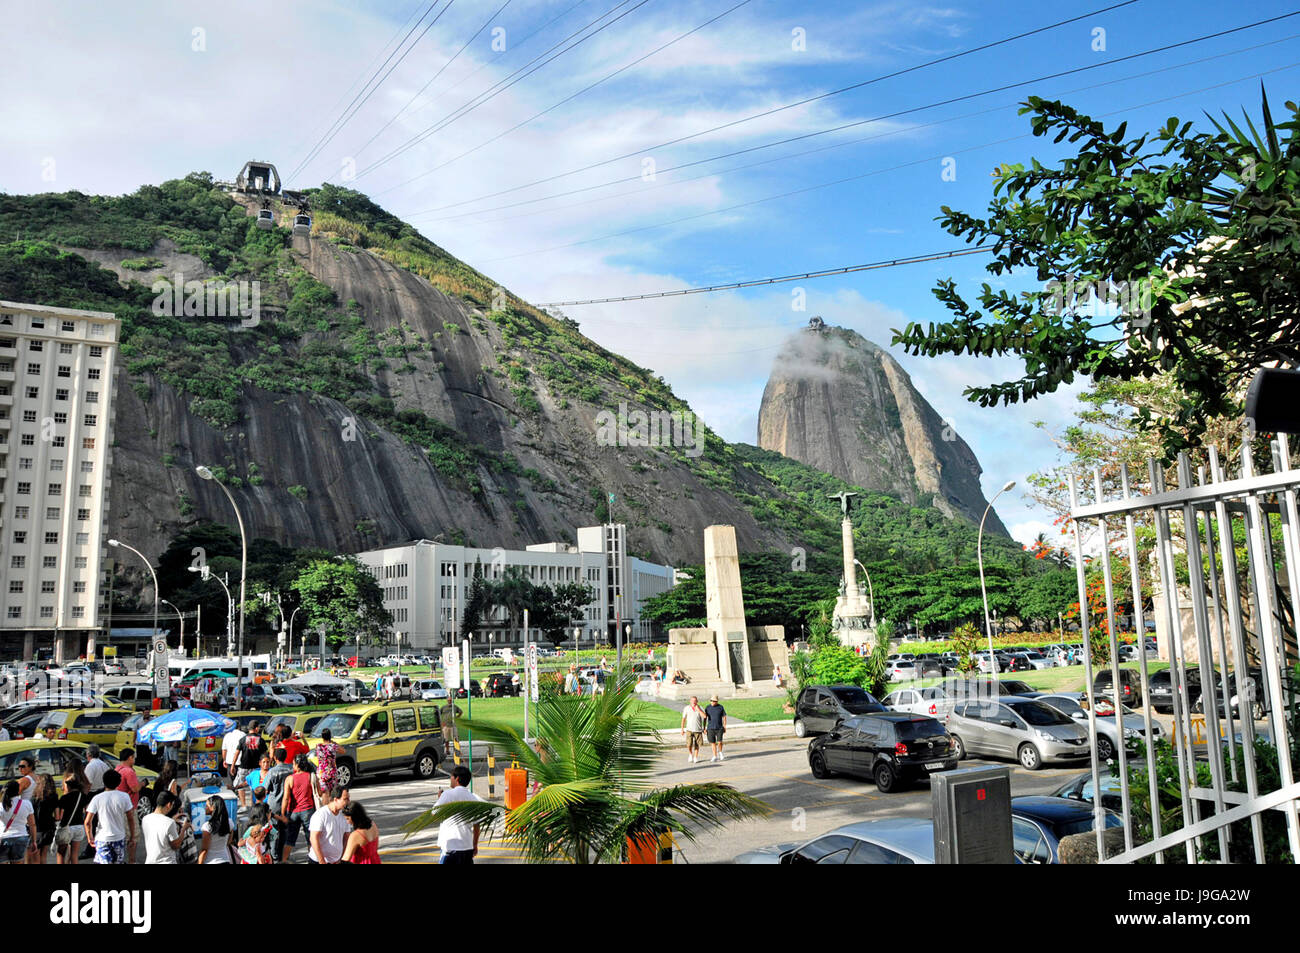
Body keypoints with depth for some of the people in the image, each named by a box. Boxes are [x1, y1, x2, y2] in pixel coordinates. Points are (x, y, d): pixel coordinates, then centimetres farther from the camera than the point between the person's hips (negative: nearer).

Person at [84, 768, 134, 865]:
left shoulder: (97, 798, -8)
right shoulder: (124, 796, -6)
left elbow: (88, 822, -9)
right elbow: (130, 819, -3)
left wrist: (90, 838, 5)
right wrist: (132, 835, 8)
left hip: (102, 839, -1)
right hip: (119, 837, 1)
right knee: (119, 862, 17)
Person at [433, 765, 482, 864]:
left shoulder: (448, 794, -10)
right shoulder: (473, 797, 7)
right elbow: (476, 825, 10)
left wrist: (439, 798, 6)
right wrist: (475, 845, 20)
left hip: (451, 846, -6)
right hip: (468, 846, 6)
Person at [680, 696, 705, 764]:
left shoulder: (700, 708, -3)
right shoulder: (687, 708, -3)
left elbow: (704, 716, -22)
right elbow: (683, 719, 5)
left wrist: (698, 709, -19)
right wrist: (682, 729, 4)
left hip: (698, 730, 1)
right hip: (689, 730, -1)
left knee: (696, 745, 5)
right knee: (689, 745, -12)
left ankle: (695, 758, 22)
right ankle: (690, 754, 17)